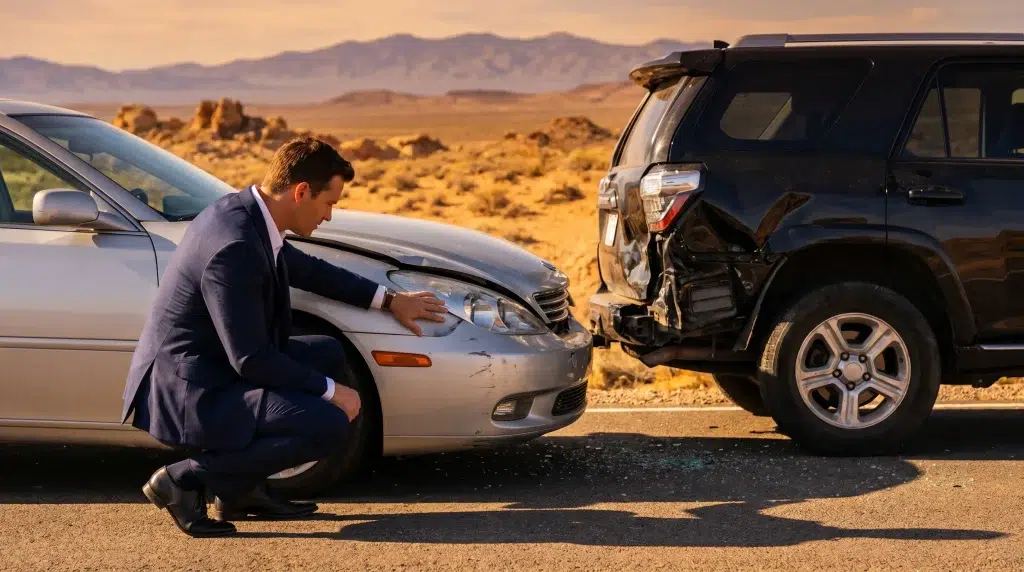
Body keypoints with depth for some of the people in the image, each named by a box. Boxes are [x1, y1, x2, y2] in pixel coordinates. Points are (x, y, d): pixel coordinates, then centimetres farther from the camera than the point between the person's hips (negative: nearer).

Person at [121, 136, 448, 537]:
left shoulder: (244, 210, 5)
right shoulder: (236, 246, -26)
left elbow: (307, 269, 24)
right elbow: (250, 360, -23)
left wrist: (388, 300, 24)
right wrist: (330, 391, -12)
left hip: (213, 369, 11)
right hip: (188, 395, -11)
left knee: (328, 353, 19)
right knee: (329, 425, -20)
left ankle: (242, 489, 14)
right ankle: (187, 478, -7)